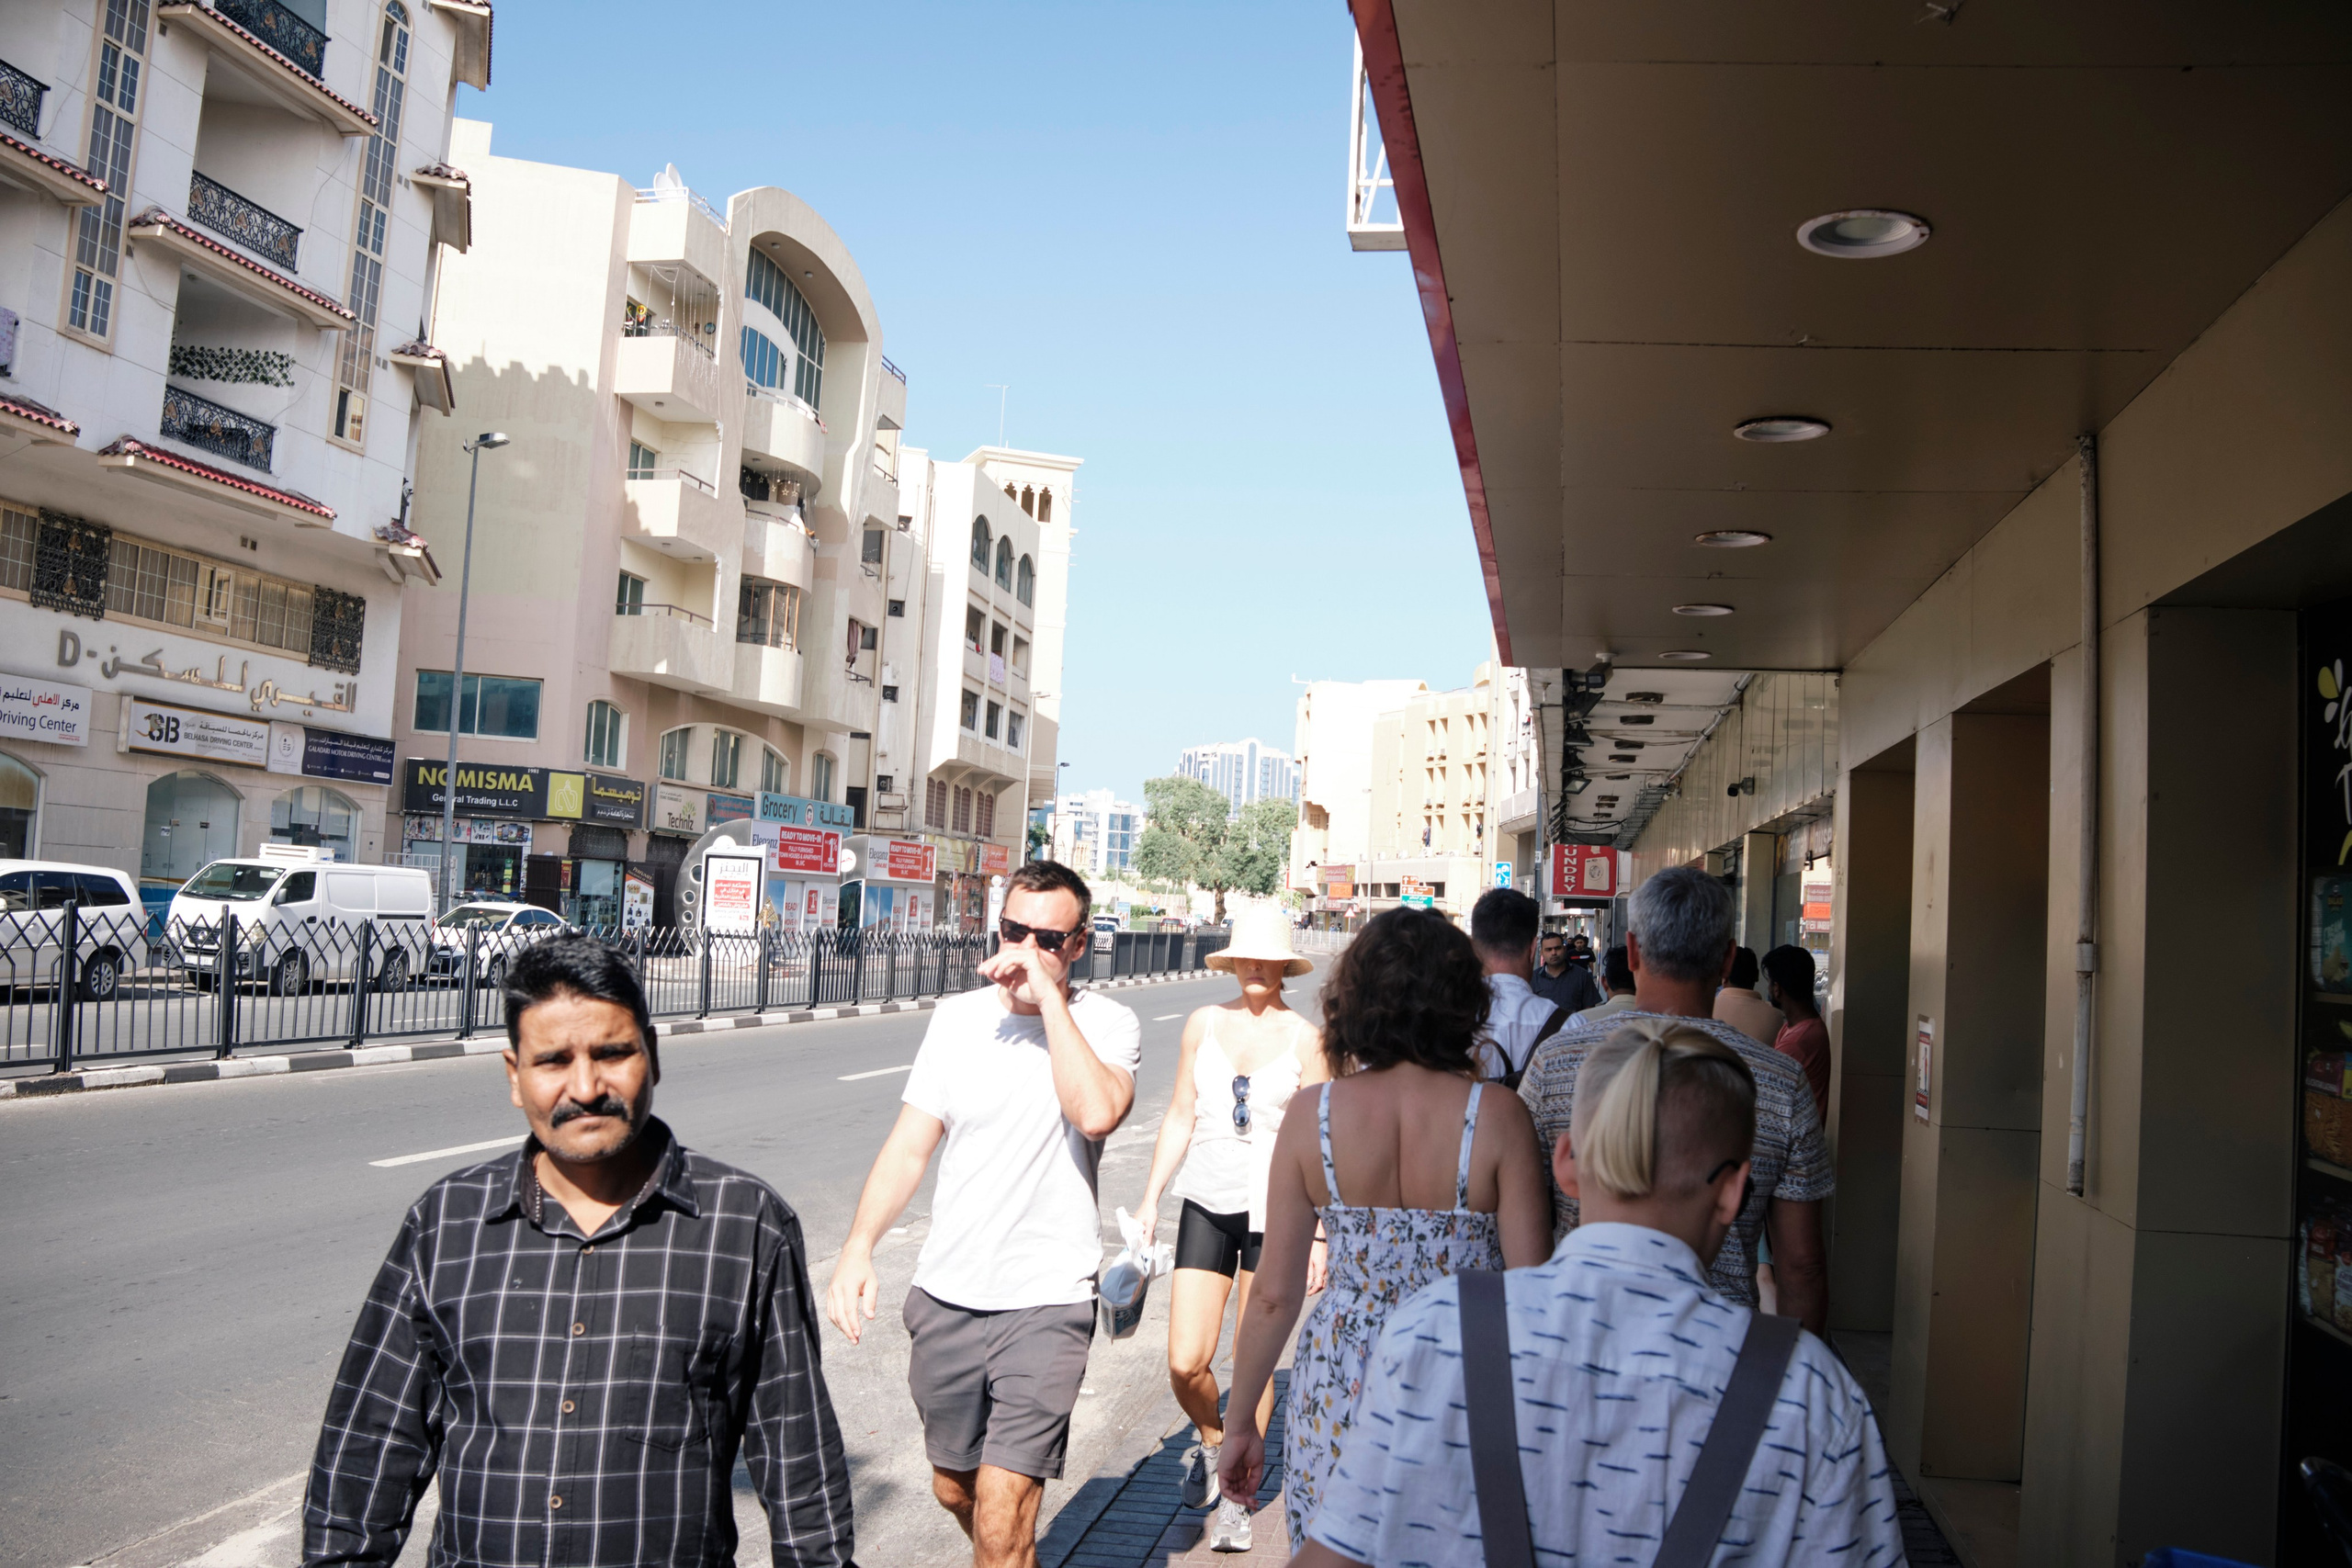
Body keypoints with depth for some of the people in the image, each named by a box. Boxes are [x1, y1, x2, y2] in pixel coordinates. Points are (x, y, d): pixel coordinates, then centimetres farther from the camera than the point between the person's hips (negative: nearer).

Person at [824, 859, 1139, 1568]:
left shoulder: (1105, 1024, -7)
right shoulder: (958, 1017, 5)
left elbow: (1096, 1113, -28)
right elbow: (908, 1146, 4)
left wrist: (1048, 994, -22)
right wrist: (858, 1247, -10)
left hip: (1046, 1303, -5)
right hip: (945, 1297, 5)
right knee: (954, 1490, 22)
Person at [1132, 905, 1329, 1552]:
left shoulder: (1304, 1037, -2)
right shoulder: (1204, 1023, 5)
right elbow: (1179, 1118, 10)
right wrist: (1150, 1199, 6)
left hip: (1274, 1210, -2)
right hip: (1207, 1204, 2)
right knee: (1185, 1363, -4)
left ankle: (1237, 1495, 23)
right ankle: (1209, 1440, 30)